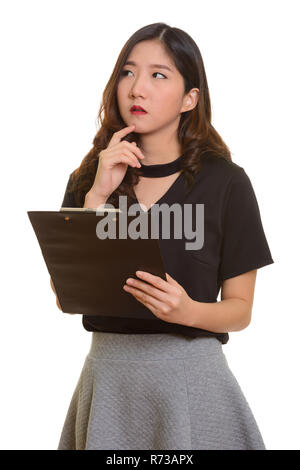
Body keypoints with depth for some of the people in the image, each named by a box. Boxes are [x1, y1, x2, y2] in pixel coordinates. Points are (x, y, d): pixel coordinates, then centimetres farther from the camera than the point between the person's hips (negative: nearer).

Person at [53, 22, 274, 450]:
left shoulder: (225, 182, -5)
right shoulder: (88, 179, 4)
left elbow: (240, 309, -1)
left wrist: (188, 310, -22)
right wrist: (98, 196, -11)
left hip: (190, 377, -2)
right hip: (107, 373, 2)